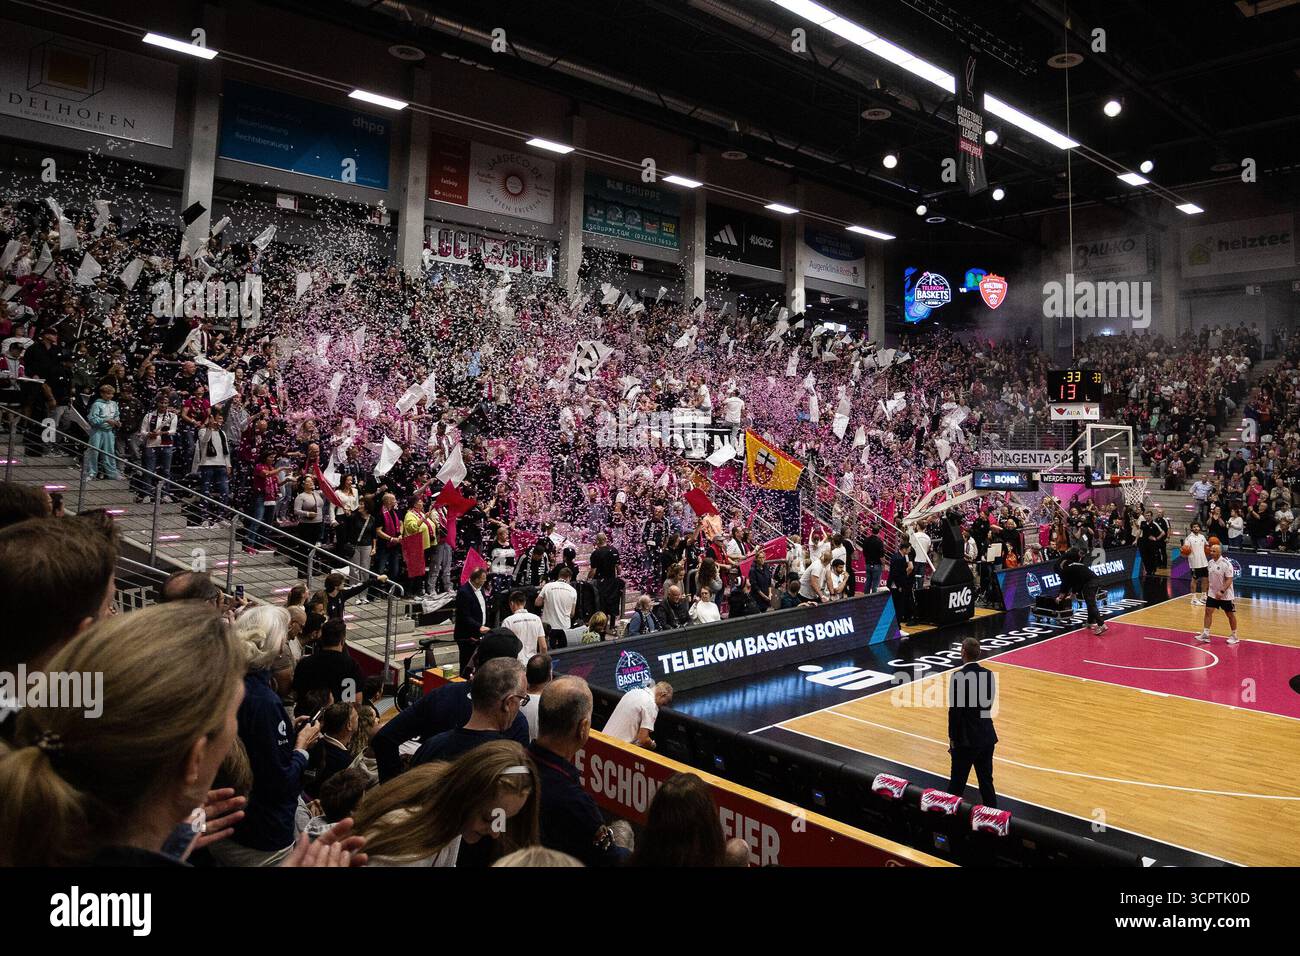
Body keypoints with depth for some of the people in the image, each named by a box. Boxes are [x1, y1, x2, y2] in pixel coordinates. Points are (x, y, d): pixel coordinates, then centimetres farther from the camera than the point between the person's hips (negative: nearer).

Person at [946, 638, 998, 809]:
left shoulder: (958, 676, -19)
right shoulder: (989, 674, 0)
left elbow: (954, 710, -16)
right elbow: (989, 705, 9)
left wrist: (952, 738, -6)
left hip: (966, 739, -6)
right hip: (987, 737, 6)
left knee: (957, 784, 7)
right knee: (986, 782, 14)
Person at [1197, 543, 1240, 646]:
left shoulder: (1226, 564, -20)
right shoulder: (1210, 562, 2)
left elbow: (1229, 580, -21)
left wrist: (1222, 591, -29)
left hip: (1226, 595, -6)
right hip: (1213, 593, 6)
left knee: (1230, 614, 8)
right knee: (1208, 611, -1)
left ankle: (1234, 636, 22)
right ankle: (1205, 635, 2)